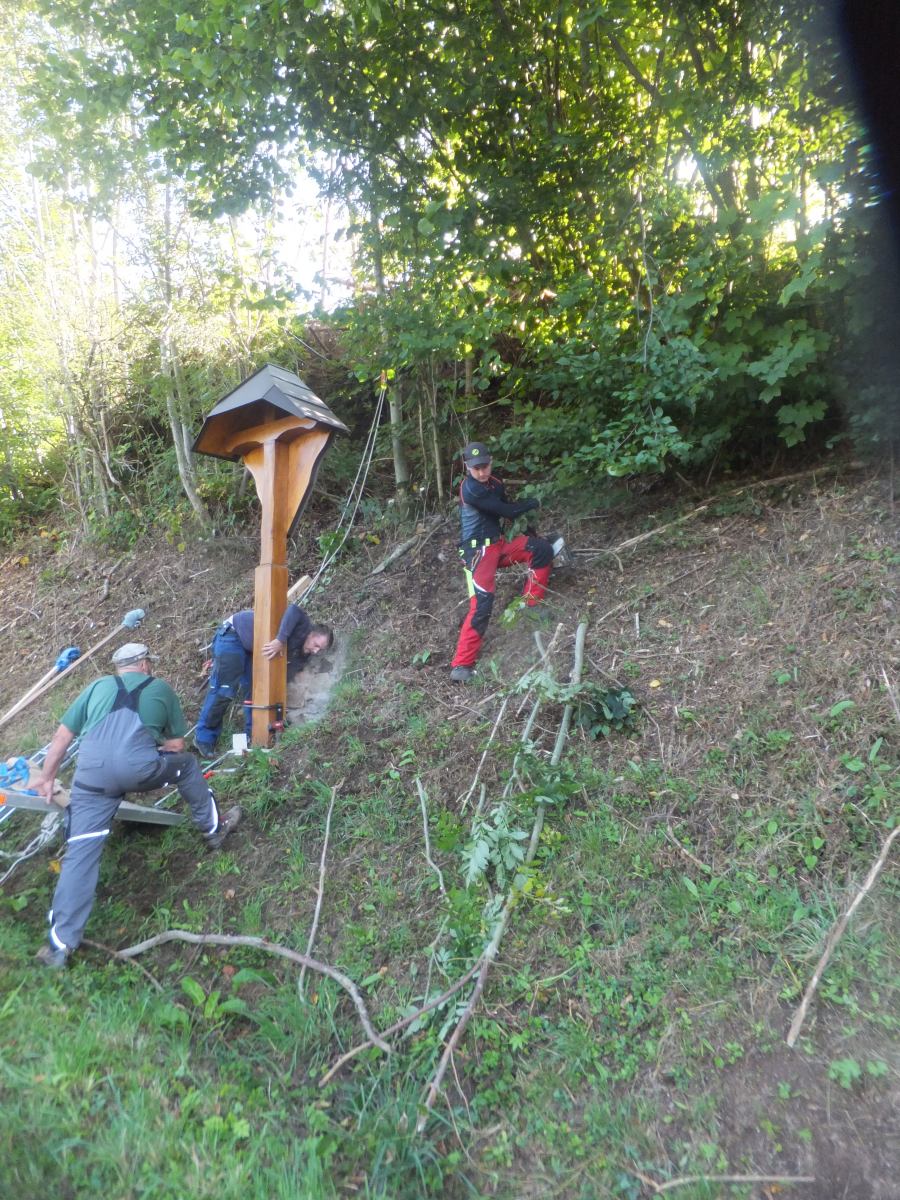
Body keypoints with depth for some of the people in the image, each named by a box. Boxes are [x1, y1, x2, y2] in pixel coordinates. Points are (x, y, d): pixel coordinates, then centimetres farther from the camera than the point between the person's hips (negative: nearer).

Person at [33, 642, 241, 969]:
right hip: (138, 766, -2)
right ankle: (213, 829, 41)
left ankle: (61, 943, 11)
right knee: (188, 764, 28)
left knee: (81, 853, 9)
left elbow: (63, 735, 27)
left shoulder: (98, 686, 29)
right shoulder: (160, 688, 24)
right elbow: (176, 745, 25)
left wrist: (47, 776, 36)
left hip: (92, 771, 3)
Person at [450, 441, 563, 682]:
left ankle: (530, 603, 12)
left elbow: (506, 513, 17)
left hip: (498, 544, 9)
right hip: (478, 551, -8)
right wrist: (532, 503, 0)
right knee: (482, 603, -20)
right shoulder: (471, 488, -18)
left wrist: (532, 535, 8)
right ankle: (461, 664, -18)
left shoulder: (495, 484, 9)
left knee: (541, 549, 3)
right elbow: (507, 511, -17)